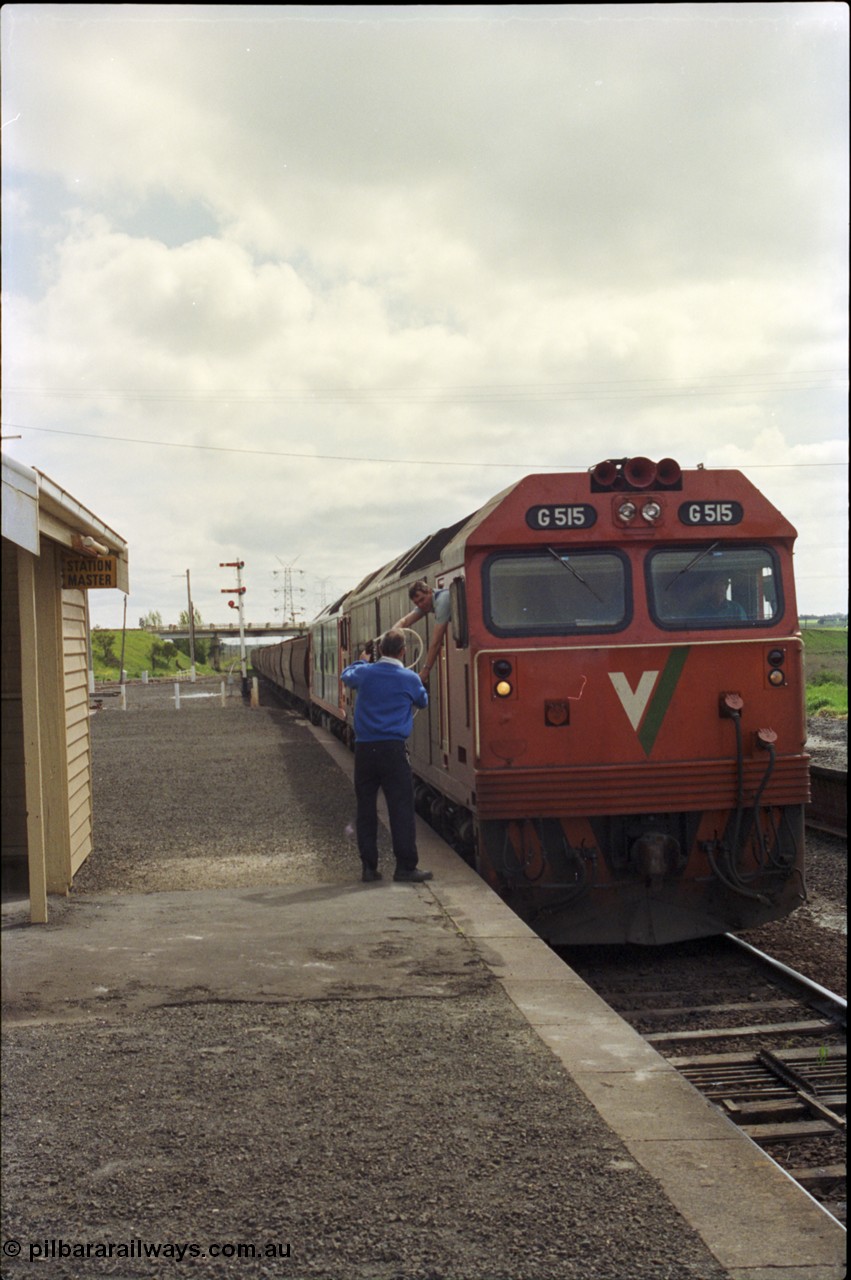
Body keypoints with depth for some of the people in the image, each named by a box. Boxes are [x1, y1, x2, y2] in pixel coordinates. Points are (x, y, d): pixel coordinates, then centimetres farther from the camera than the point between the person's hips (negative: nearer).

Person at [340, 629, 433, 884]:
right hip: (393, 749, -3)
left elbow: (346, 677, 26)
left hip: (364, 749, 3)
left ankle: (369, 867, 10)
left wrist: (361, 661, 47)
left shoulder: (365, 673, 3)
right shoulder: (410, 679, -3)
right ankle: (405, 866, -2)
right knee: (401, 808, -1)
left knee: (365, 809, 8)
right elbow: (423, 701, 17)